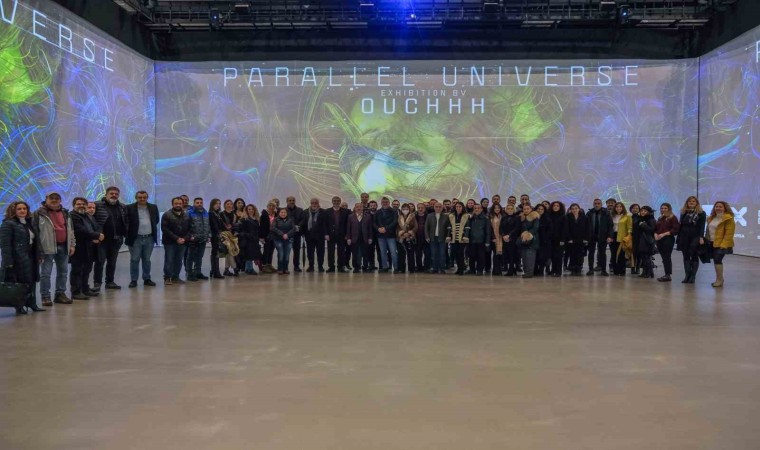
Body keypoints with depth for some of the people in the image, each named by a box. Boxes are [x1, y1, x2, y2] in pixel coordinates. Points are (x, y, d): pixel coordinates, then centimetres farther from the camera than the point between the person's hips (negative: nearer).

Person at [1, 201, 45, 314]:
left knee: (31, 281, 8)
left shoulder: (28, 223, 17)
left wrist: (38, 257, 15)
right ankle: (19, 306, 4)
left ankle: (31, 304, 17)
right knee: (18, 284, -5)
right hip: (16, 259, -8)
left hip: (30, 258, 8)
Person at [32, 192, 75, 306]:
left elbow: (71, 229, 16)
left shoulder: (65, 213, 12)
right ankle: (45, 297, 5)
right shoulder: (39, 213, -4)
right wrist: (39, 249, -11)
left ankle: (60, 294, 21)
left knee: (63, 272, 11)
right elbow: (35, 232, -6)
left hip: (64, 247, 5)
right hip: (48, 248, -5)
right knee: (45, 273, -2)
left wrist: (72, 244, 9)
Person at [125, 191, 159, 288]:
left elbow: (156, 220, 18)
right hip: (135, 238, -3)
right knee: (134, 260, 2)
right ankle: (133, 280, 9)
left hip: (149, 238, 3)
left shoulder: (153, 207, 6)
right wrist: (128, 234, -3)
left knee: (147, 260, 11)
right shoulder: (130, 208, -6)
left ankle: (147, 279, 19)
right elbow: (125, 221, -3)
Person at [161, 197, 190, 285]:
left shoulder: (186, 216, 10)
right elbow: (165, 229, -10)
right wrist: (176, 238, -16)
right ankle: (167, 278, 6)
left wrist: (185, 238, -8)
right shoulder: (167, 215, -3)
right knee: (169, 261, -2)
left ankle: (175, 277, 16)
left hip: (182, 242, 4)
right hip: (170, 242, -4)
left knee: (179, 261, 7)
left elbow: (189, 229, 10)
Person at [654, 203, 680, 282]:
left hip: (668, 239, -7)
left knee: (667, 257, -9)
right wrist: (655, 234, -1)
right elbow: (656, 229, 21)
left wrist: (664, 234, -17)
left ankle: (668, 275, -6)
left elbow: (675, 229, -11)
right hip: (659, 240, 7)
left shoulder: (673, 218, -2)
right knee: (663, 257, 7)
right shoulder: (660, 219, 20)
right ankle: (666, 275, 11)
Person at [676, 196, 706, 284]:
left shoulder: (701, 213, 2)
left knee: (694, 257, 0)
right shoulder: (684, 213, 12)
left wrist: (701, 237, -15)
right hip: (684, 237, 4)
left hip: (695, 237, -4)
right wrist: (678, 238, 7)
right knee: (686, 257, 3)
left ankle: (693, 276, 2)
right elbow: (680, 226, 11)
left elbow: (702, 227, -6)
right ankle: (687, 275, 5)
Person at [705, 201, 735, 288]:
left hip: (721, 244, -8)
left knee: (717, 260, -13)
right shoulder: (711, 218, 15)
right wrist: (706, 241, 13)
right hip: (712, 243, 8)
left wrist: (723, 244, -22)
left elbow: (729, 233, -16)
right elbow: (708, 231, 21)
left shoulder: (728, 219, -9)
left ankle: (719, 280, -7)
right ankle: (720, 279, 21)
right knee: (716, 260, 11)